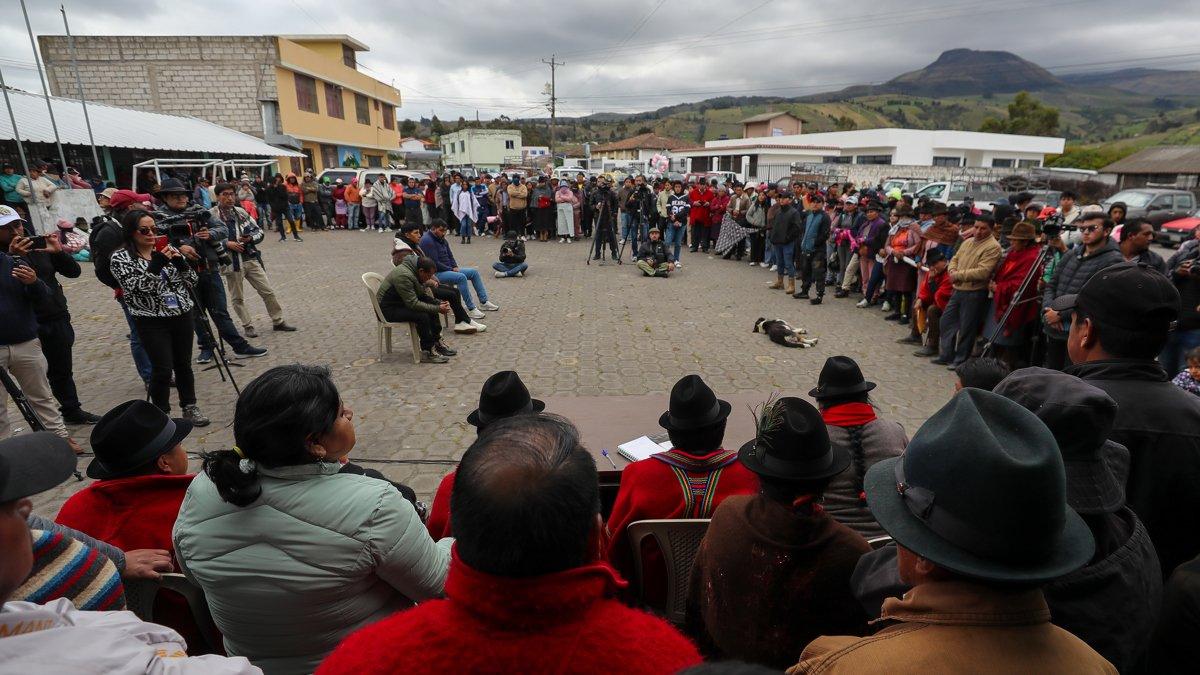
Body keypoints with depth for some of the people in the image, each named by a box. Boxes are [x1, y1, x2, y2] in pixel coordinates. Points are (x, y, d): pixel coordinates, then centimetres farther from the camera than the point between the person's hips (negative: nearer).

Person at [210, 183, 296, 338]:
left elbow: (259, 231, 11)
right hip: (231, 262, -4)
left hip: (251, 259, 4)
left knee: (268, 291, 6)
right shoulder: (211, 215, -8)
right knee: (237, 298, 8)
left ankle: (278, 321, 17)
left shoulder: (241, 212, 7)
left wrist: (250, 238, -7)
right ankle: (248, 326, 20)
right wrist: (227, 244, -18)